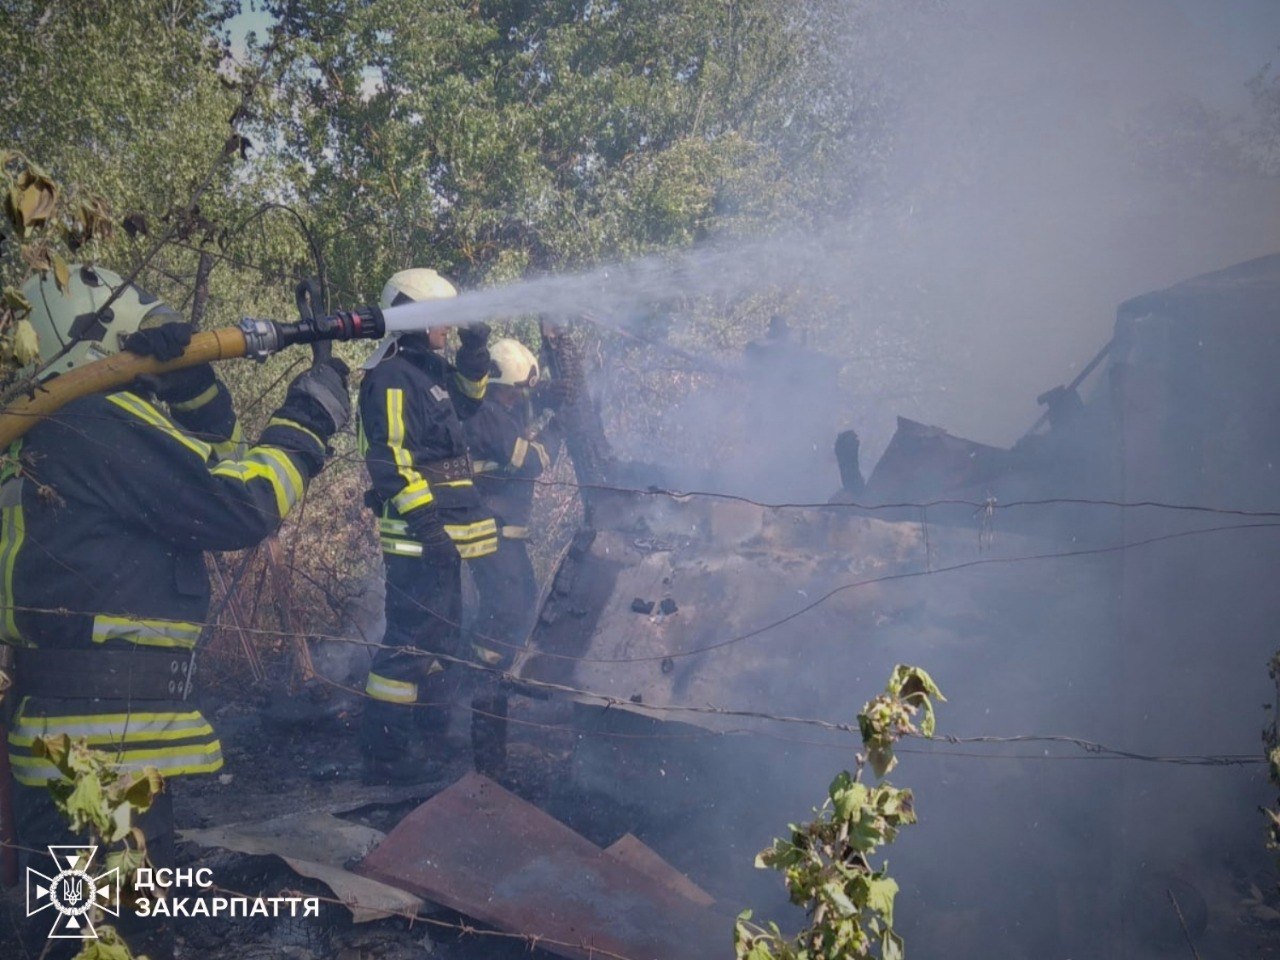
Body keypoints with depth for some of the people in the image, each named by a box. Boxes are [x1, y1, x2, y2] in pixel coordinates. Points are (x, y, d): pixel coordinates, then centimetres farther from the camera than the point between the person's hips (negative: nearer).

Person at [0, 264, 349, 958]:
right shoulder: (102, 421, -15)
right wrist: (308, 420, -4)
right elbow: (237, 508, -17)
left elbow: (208, 457, 23)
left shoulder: (66, 425, 17)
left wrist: (192, 382, 5)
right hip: (106, 740, -11)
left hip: (64, 733, 11)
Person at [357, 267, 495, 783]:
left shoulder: (429, 370, 16)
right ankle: (385, 754, -7)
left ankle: (428, 742, 26)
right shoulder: (392, 379, -14)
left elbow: (466, 400, 33)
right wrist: (425, 521, -24)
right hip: (419, 538, -11)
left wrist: (475, 353, 16)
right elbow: (391, 460, -20)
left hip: (441, 537, 11)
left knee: (442, 640, 17)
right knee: (412, 643, -11)